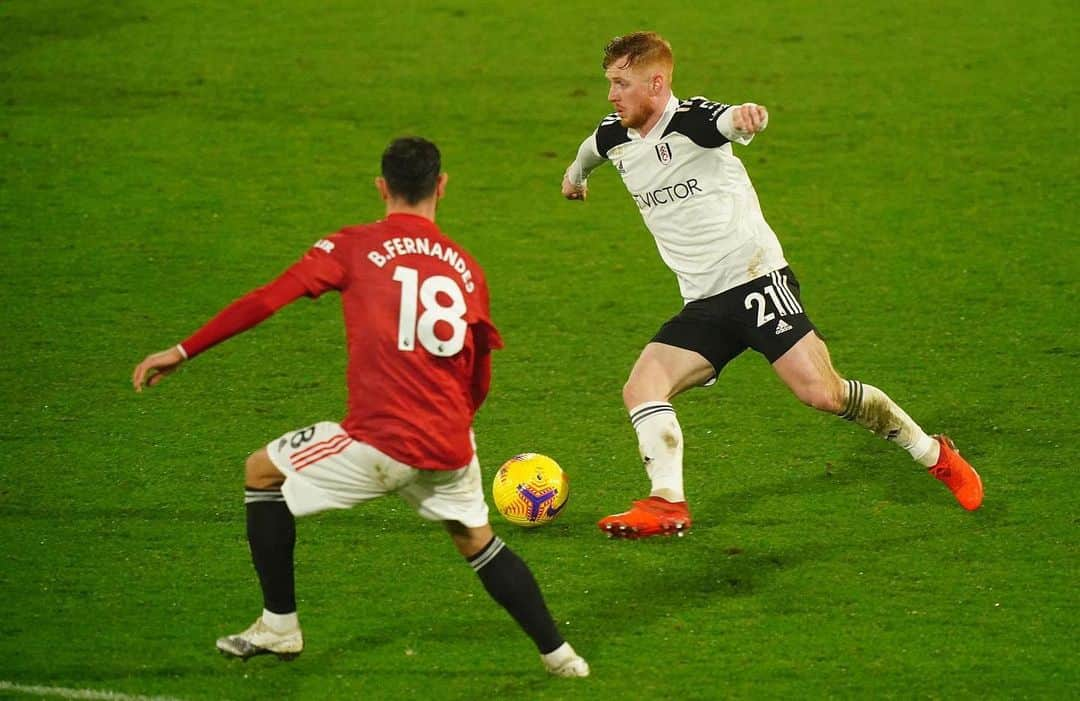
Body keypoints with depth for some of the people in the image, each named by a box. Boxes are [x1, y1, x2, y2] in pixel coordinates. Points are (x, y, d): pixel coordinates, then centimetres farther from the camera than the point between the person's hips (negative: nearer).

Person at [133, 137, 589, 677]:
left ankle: (278, 626, 20)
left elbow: (266, 300, -3)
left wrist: (182, 352, 2)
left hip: (379, 440, -4)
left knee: (263, 471, 19)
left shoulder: (353, 247, 1)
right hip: (450, 445, 4)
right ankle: (557, 654, 26)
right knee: (475, 539, 28)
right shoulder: (465, 266, 13)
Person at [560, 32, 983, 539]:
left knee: (822, 393, -15)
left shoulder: (690, 119, -12)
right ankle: (668, 505, -16)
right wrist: (576, 174, 59)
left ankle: (935, 455, 4)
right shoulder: (614, 137, 10)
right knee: (640, 389, -14)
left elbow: (731, 123, -37)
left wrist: (746, 115, -61)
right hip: (702, 306, 7)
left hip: (756, 280, -7)